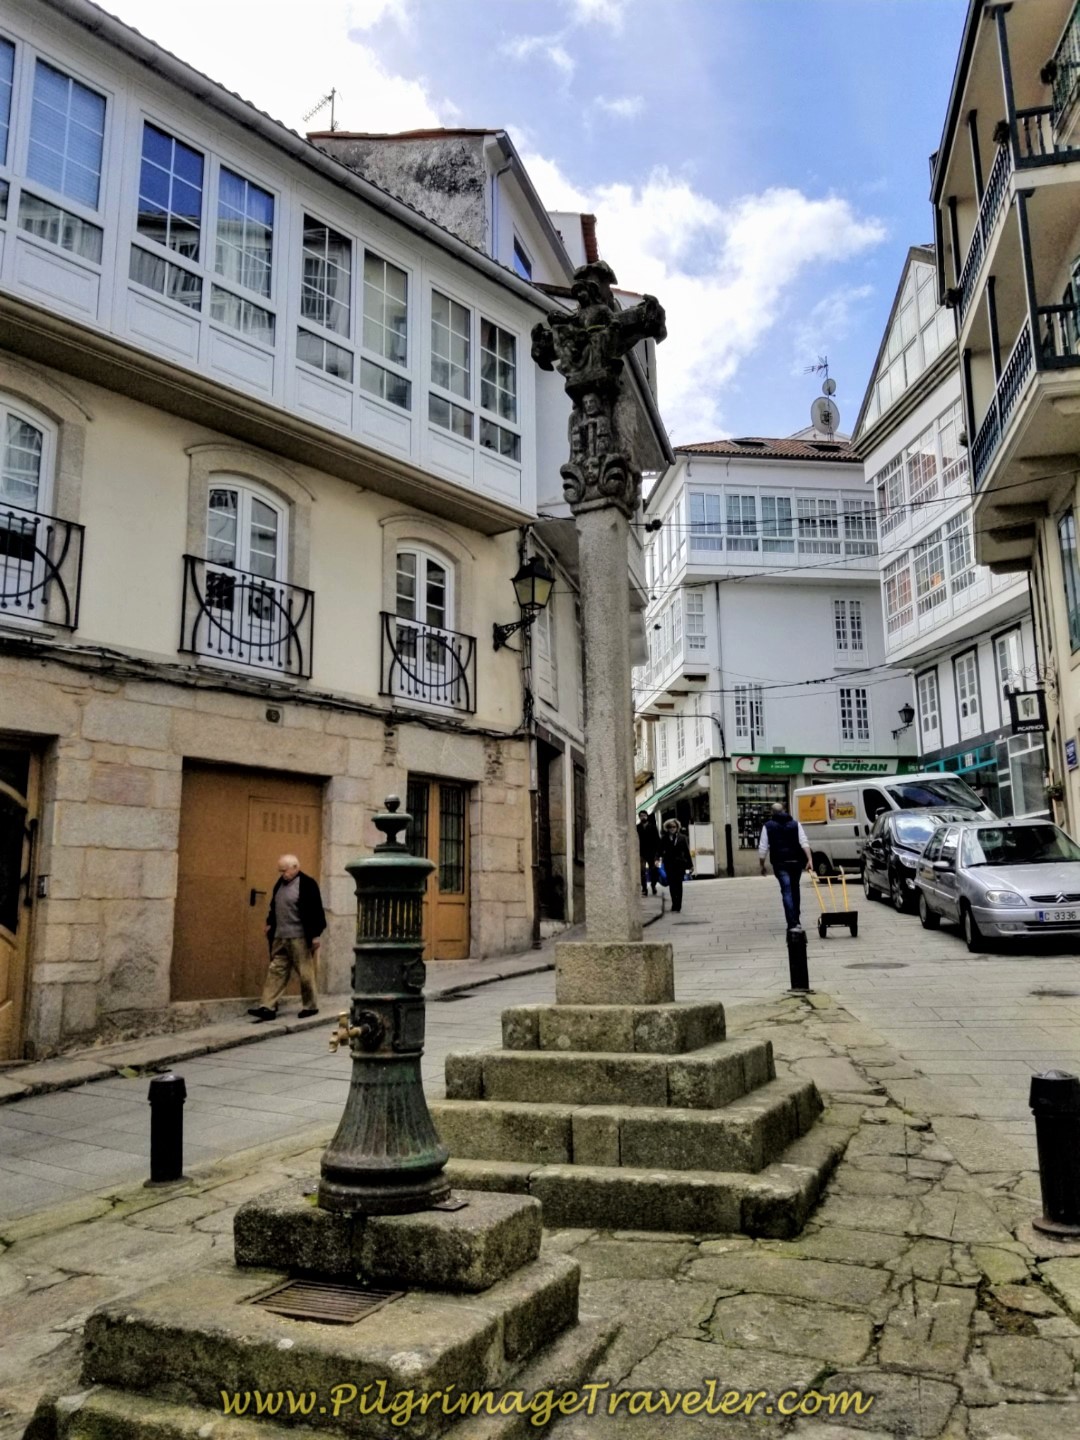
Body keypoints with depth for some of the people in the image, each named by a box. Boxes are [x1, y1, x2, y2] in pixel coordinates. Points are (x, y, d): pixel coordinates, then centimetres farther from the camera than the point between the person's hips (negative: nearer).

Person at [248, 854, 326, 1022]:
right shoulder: (280, 883, 12)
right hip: (280, 937, 8)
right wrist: (270, 923, 17)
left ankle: (311, 1006, 13)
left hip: (300, 938, -7)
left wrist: (315, 935, -16)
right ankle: (268, 1007, 5)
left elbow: (316, 911, -14)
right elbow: (274, 906, 24)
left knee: (306, 973, 1)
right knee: (276, 971, 5)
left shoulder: (307, 884, -12)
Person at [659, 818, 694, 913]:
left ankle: (678, 906, 1)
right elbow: (660, 851, 0)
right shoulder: (664, 839, 3)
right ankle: (674, 904, 19)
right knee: (671, 884, 5)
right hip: (669, 865, 1)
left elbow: (687, 851, 3)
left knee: (678, 884, -2)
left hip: (680, 864, -1)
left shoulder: (682, 838, 1)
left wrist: (690, 865, 3)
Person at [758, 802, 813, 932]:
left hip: (780, 863, -3)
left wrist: (762, 865, 9)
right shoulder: (795, 824, 11)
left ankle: (792, 923, -17)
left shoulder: (768, 826, 4)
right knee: (795, 889, 18)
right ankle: (796, 921, 23)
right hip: (796, 862, 3)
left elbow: (763, 848, 0)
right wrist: (809, 859, -8)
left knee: (787, 891, -5)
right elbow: (804, 842, -2)